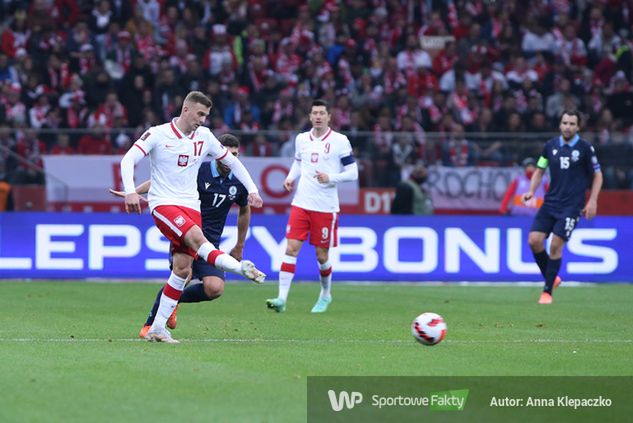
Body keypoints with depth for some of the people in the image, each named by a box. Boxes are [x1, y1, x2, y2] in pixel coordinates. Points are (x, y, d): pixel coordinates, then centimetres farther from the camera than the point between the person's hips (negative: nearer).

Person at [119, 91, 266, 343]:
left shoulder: (204, 136, 9)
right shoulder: (158, 134, -4)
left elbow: (232, 161, 20)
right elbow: (128, 160, -10)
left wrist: (252, 190, 11)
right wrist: (130, 191, -26)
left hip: (191, 206, 5)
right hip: (163, 204, -5)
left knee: (182, 268, -4)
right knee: (196, 237, -32)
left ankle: (158, 327, 1)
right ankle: (240, 268, -52)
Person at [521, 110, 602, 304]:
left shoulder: (585, 148, -5)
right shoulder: (550, 146, 5)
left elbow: (597, 175, 3)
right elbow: (540, 170, 15)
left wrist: (592, 201, -6)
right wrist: (531, 191, -1)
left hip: (572, 206, -4)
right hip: (551, 202, 4)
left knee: (556, 245, -12)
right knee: (534, 240, -8)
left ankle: (547, 291, 0)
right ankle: (552, 278, 14)